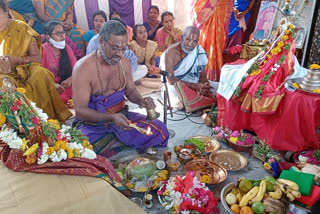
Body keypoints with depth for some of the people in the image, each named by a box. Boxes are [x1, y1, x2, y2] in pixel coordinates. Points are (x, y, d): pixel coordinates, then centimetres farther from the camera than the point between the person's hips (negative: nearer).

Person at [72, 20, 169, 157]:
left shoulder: (124, 62, 0)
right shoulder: (83, 68, -19)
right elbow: (80, 110, -21)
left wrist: (140, 101, -11)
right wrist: (111, 118, -36)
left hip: (121, 115, 4)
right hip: (92, 122, -4)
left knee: (160, 131, -12)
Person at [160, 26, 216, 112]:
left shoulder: (198, 51, -6)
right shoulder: (171, 52, -20)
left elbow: (202, 74, 0)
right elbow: (171, 80, -22)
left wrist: (206, 88, -23)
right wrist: (195, 86, -29)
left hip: (195, 85, 4)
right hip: (175, 86, -3)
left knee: (211, 99, -15)